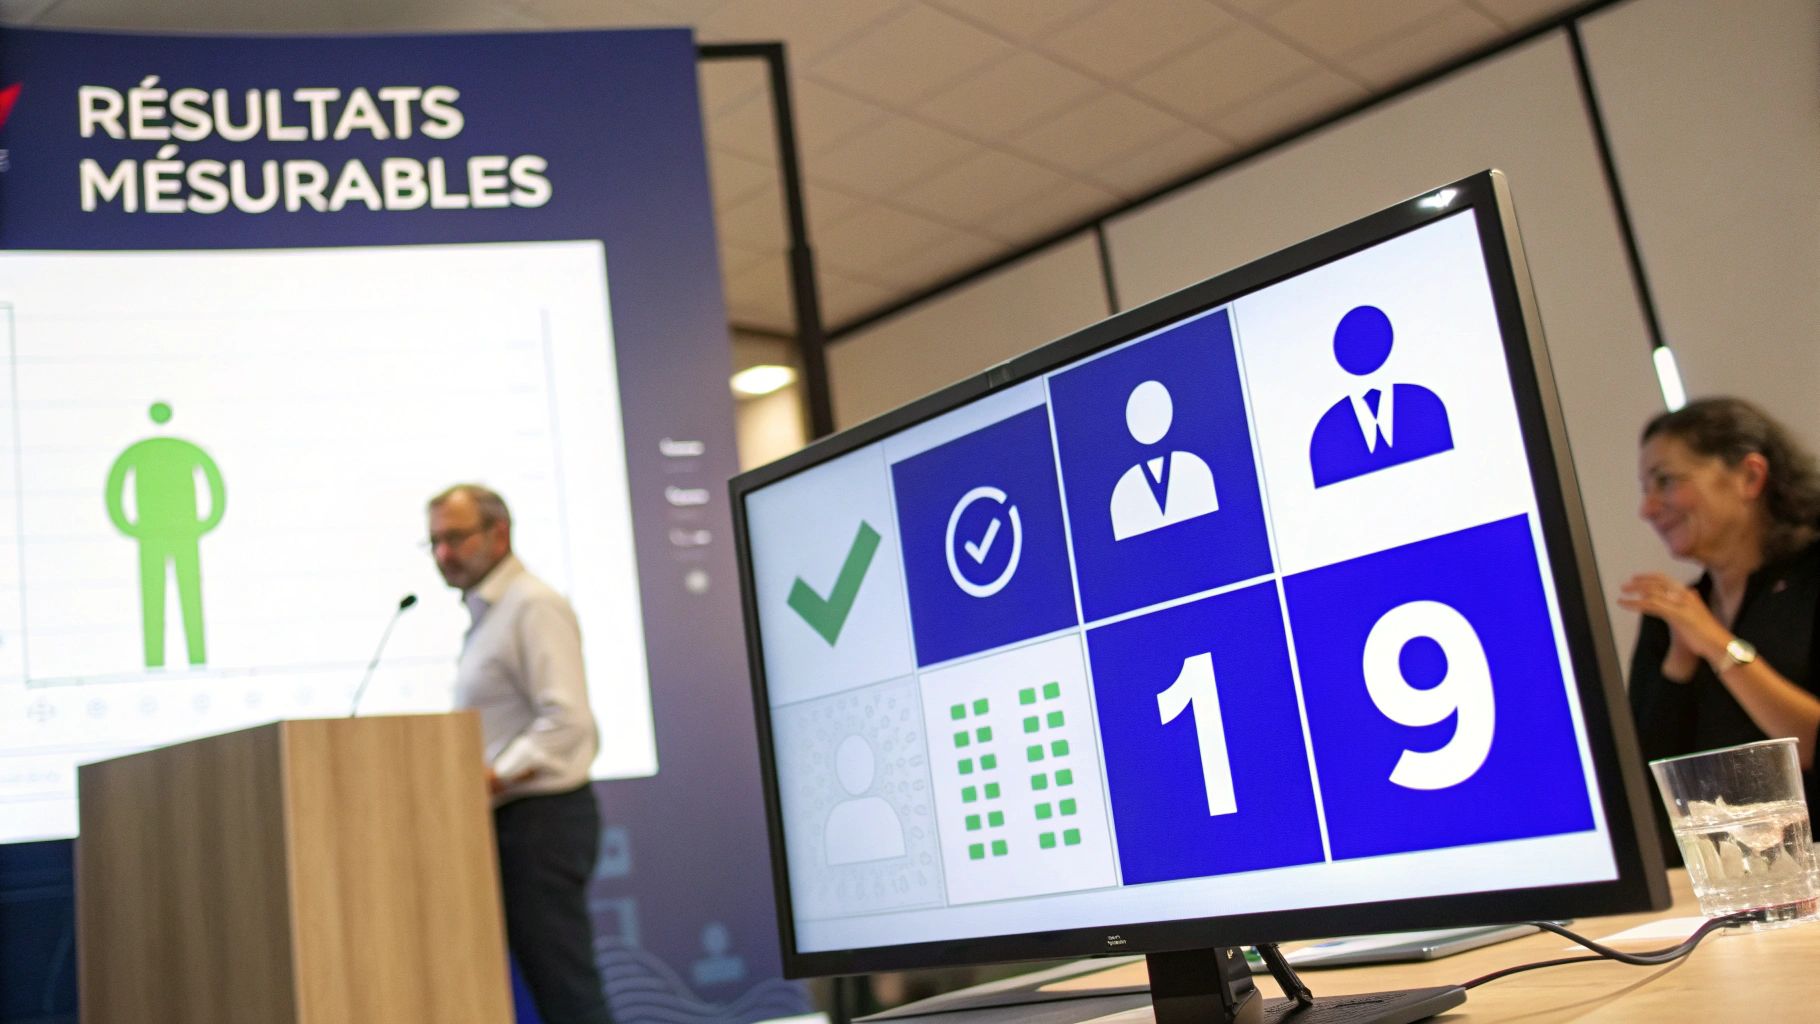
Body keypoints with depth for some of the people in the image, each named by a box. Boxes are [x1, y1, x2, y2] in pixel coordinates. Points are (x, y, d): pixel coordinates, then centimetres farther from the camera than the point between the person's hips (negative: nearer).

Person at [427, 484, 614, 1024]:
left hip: (541, 816, -10)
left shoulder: (534, 606, -11)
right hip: (511, 823, 10)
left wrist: (490, 779, -23)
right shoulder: (485, 614, 18)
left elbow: (565, 721, -22)